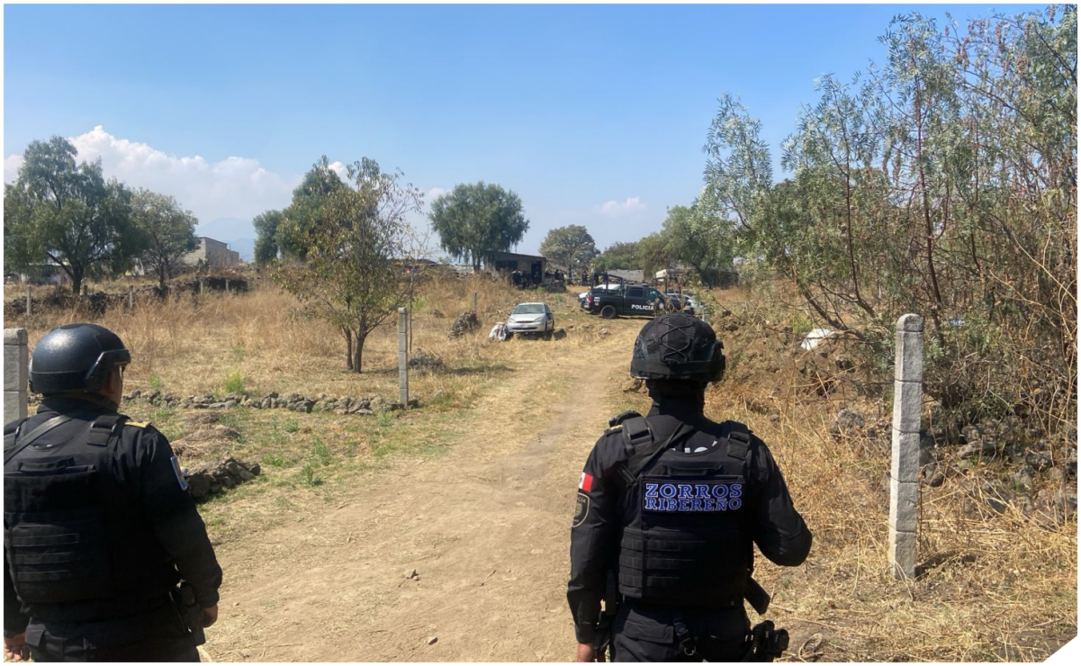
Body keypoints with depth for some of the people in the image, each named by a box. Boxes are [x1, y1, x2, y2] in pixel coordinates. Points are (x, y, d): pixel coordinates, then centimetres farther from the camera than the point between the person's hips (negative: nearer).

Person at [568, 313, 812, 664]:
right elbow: (791, 549, -7)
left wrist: (587, 631, 3)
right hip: (725, 630, 2)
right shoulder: (746, 451, -10)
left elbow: (587, 554, -10)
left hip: (643, 635, -1)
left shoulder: (616, 450, -14)